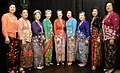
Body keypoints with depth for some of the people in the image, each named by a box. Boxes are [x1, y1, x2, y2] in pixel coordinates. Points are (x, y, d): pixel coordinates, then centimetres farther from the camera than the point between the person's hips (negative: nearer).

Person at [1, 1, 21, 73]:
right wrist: (6, 37, -19)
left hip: (16, 37, 7)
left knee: (16, 53, 9)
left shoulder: (15, 17, 16)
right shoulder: (5, 16, -3)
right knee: (11, 54, -6)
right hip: (10, 37, -7)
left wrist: (19, 36, 14)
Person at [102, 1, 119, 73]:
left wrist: (113, 38, -21)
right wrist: (103, 37, 16)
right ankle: (107, 66, 21)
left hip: (111, 37, -8)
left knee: (111, 52, -3)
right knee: (107, 52, 12)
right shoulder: (106, 16, 16)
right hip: (106, 37, 8)